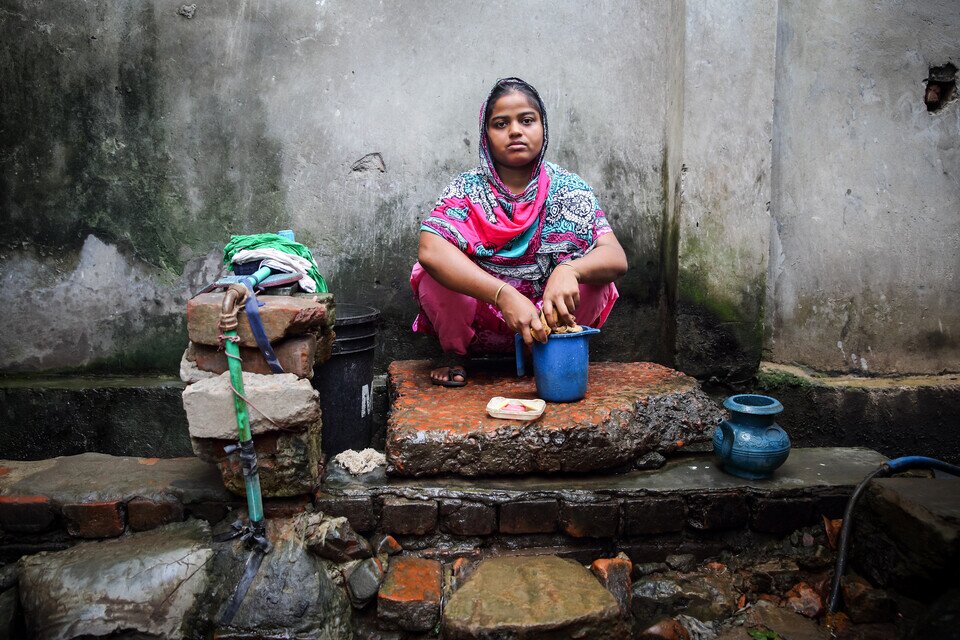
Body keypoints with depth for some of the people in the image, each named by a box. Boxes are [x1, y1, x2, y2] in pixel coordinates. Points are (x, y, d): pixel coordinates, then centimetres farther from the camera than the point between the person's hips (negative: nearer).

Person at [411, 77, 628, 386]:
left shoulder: (569, 189, -4)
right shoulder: (467, 188, -8)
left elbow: (616, 258, -16)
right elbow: (429, 250, -28)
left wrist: (570, 270, -40)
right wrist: (505, 295, -41)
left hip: (544, 321, 1)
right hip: (477, 323, -1)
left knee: (592, 274, -23)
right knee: (437, 271, -27)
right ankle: (453, 352, 1)